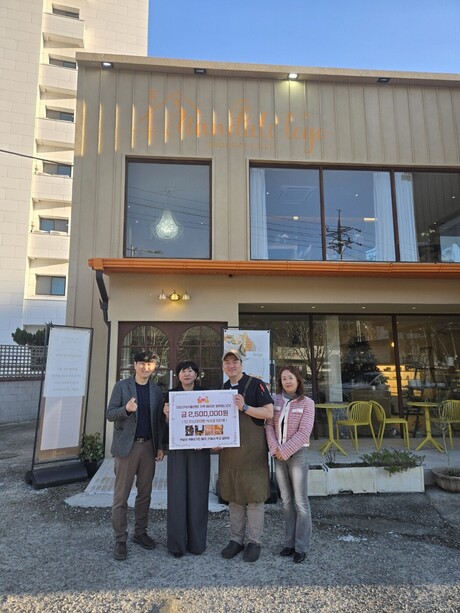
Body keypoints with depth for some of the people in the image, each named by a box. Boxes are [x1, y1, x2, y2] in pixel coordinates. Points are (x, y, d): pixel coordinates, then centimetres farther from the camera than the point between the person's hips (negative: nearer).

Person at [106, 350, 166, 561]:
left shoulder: (157, 390, 6)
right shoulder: (121, 386, -3)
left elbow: (160, 420, 8)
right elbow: (110, 414, -6)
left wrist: (160, 446, 4)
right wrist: (126, 409, -25)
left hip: (149, 446, 4)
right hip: (126, 446, -3)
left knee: (145, 494, 13)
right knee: (121, 495, 3)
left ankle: (140, 532, 29)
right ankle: (120, 540, 16)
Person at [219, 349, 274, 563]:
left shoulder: (256, 384, -7)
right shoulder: (222, 389, 11)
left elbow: (269, 412, -13)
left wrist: (244, 407, -23)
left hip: (252, 449, -5)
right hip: (229, 449, 5)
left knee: (254, 496, 3)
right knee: (233, 496, 13)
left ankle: (254, 542, 17)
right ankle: (236, 539, 26)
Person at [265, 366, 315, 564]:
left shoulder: (307, 403, -6)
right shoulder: (275, 400, 4)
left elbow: (303, 432, -12)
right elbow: (269, 426, 1)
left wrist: (285, 451, -16)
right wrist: (275, 449, -11)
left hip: (297, 454, -3)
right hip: (278, 455, 4)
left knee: (300, 501, 3)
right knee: (287, 501, 13)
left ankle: (301, 547, 15)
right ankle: (289, 542, 25)